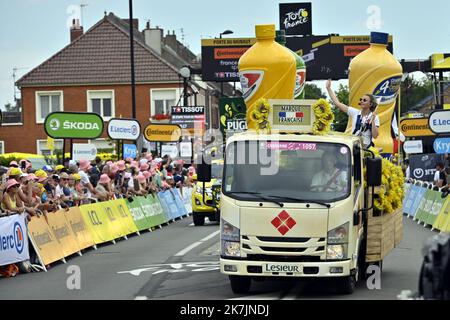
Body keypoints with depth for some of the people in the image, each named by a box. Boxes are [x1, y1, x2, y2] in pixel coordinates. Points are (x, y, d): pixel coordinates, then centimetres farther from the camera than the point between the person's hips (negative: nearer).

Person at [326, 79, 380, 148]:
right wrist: (328, 88, 4)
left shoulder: (374, 117, -2)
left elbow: (375, 136, -10)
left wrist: (373, 120, -16)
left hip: (366, 148, -2)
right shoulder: (355, 113, 5)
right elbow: (337, 103, 5)